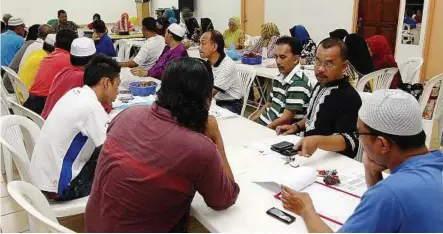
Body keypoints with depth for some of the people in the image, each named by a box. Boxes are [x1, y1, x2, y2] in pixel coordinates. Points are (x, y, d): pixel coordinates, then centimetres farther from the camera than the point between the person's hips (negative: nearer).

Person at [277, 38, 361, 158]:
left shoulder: (350, 98, -20)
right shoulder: (320, 85, 6)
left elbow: (348, 141, -29)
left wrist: (317, 141, -45)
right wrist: (297, 126, 5)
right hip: (309, 155, 7)